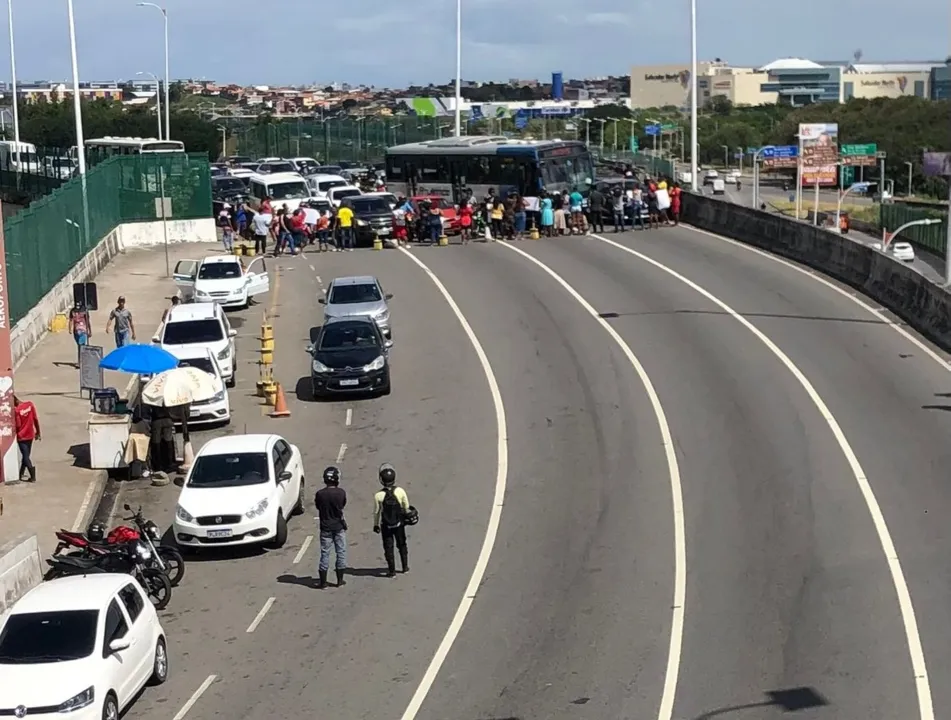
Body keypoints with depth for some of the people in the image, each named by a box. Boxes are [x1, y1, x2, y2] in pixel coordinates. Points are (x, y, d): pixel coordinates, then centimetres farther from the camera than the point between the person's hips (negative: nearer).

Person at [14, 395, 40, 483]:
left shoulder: (16, 410, -22)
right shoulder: (30, 404, -5)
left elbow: (18, 426, -18)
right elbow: (36, 419, -1)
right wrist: (38, 432, 9)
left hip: (21, 436, -6)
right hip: (30, 435, 6)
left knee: (26, 457, 1)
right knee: (26, 455, 17)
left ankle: (33, 476, -5)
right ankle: (20, 474, 29)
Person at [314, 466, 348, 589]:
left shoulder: (320, 494, -15)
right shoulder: (341, 492, -13)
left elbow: (318, 507, 0)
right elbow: (343, 505, 2)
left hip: (325, 527, 0)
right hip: (339, 526, 0)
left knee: (325, 553, 7)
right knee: (341, 552, 11)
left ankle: (322, 581, 10)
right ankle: (340, 580, 16)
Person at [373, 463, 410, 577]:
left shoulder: (378, 496, -20)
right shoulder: (400, 491, -16)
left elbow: (376, 512, -10)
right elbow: (407, 508, -6)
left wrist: (376, 525, 6)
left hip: (386, 526, -2)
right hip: (399, 524, 2)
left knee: (388, 548, 12)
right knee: (402, 545, 22)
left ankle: (392, 571, 17)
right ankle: (405, 567, 33)